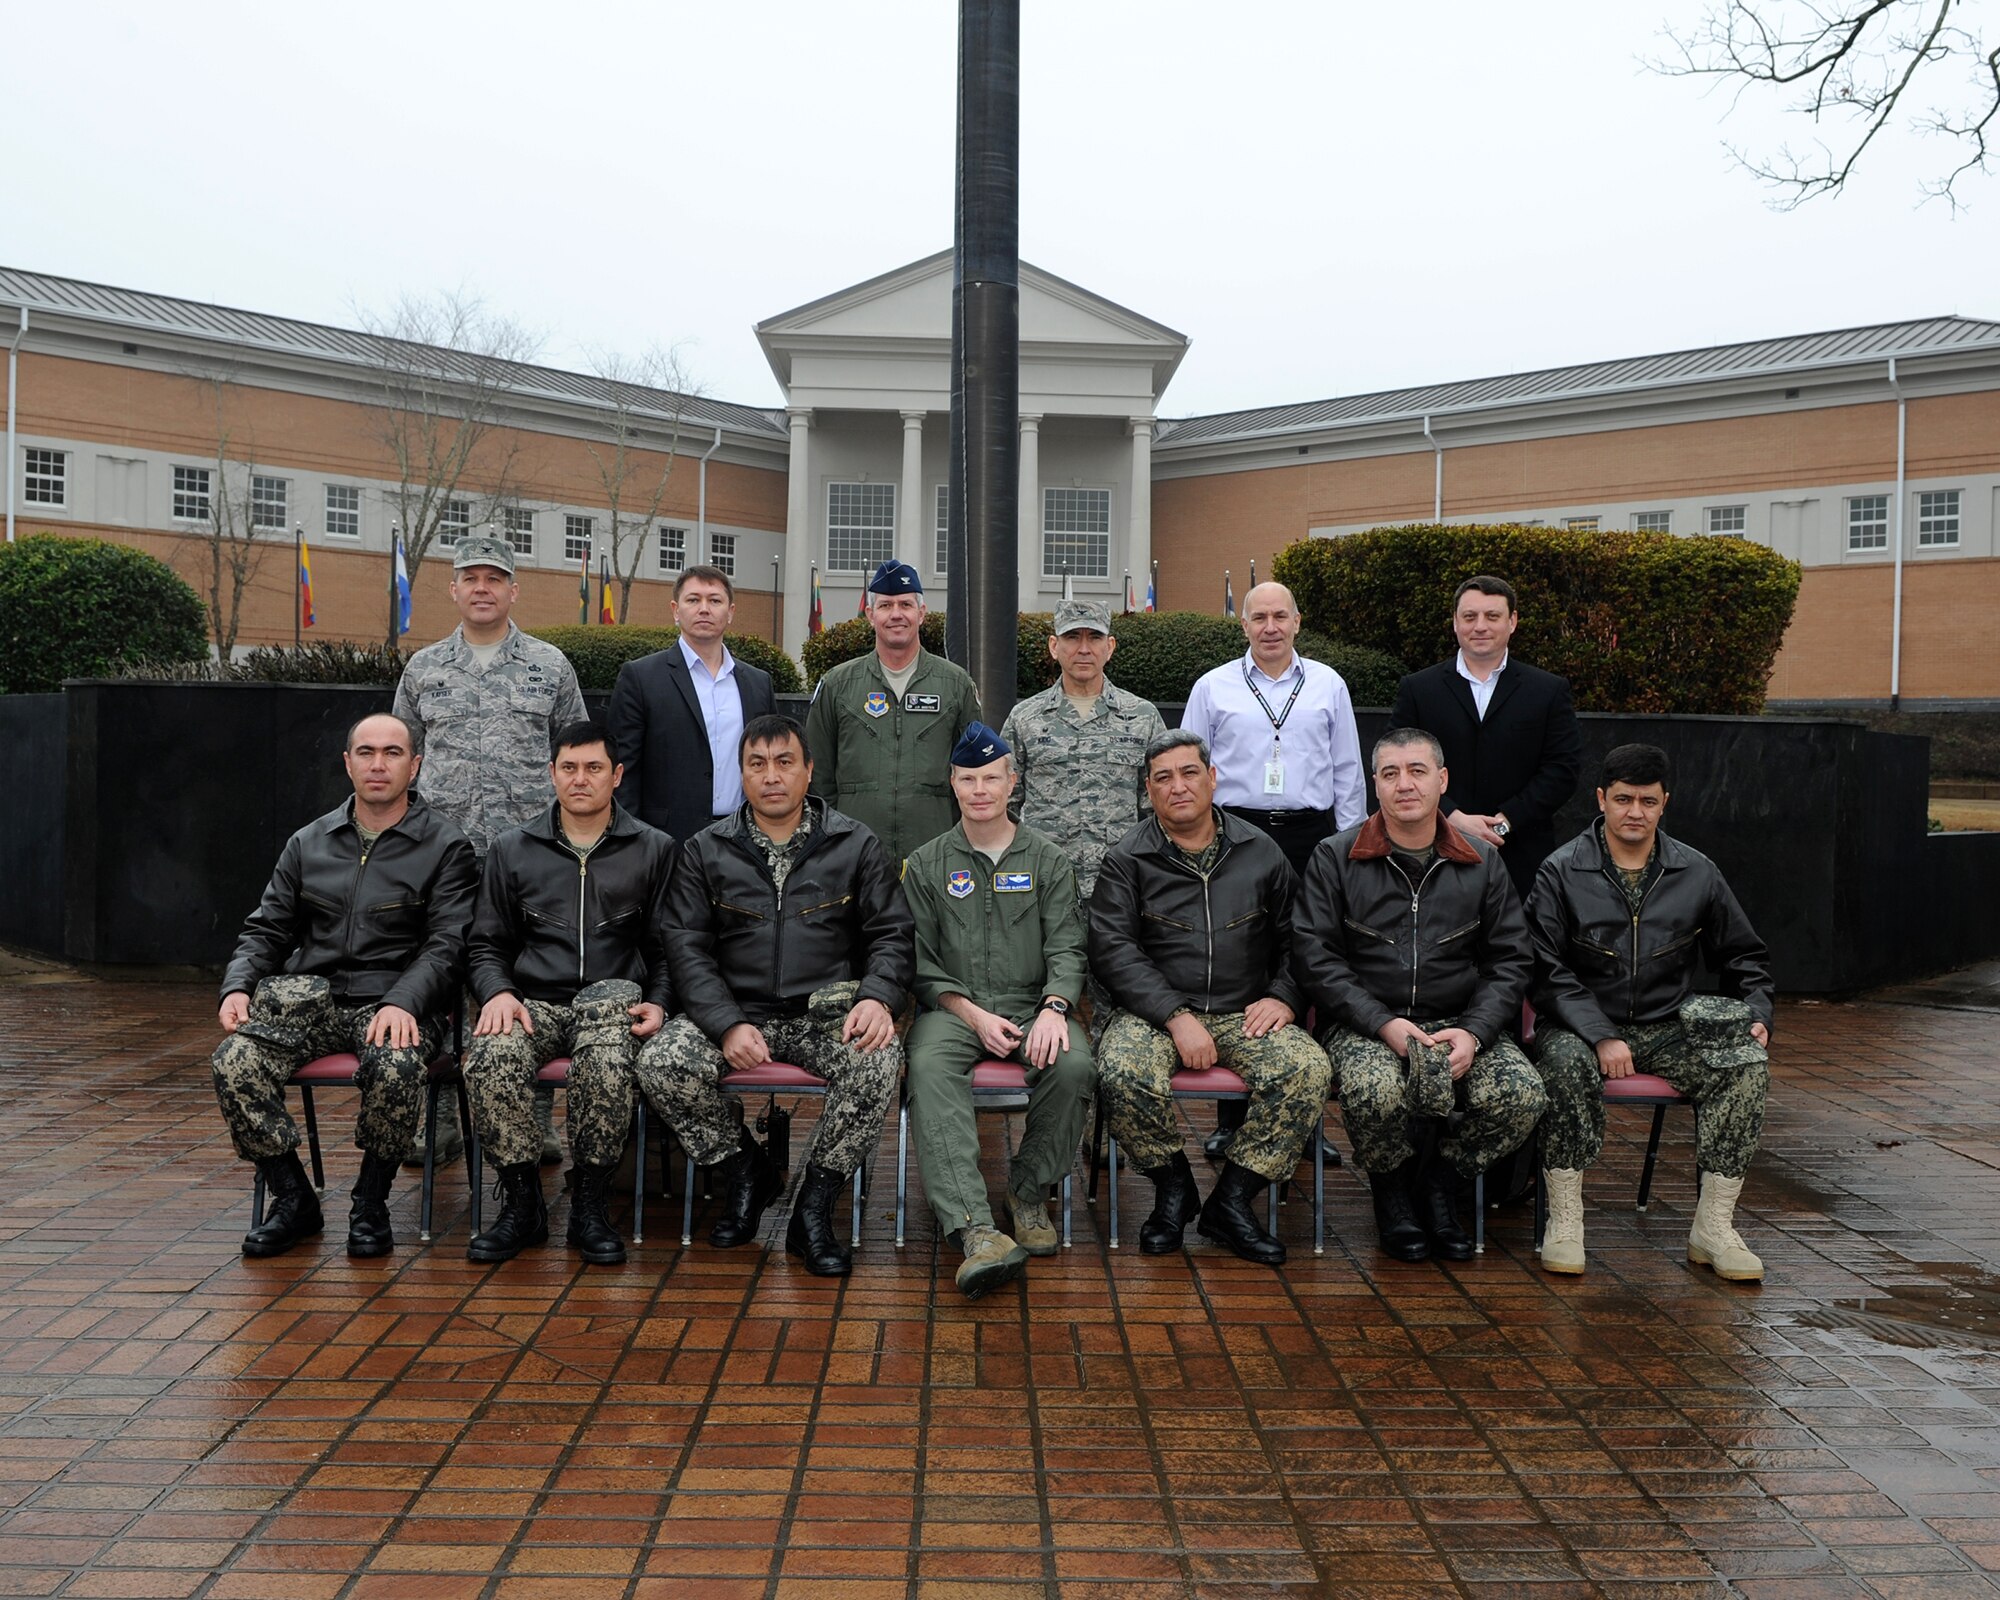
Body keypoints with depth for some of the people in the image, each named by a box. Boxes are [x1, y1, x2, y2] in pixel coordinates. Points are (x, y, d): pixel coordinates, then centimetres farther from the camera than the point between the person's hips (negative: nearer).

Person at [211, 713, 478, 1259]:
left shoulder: (445, 847, 3)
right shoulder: (308, 843, 16)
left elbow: (446, 945, -6)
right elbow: (265, 929, 16)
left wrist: (402, 1002, -24)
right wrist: (238, 987, -4)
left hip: (395, 1003, -4)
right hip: (311, 997, 4)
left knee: (395, 1068, -36)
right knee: (233, 1063, -23)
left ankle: (370, 1205, -10)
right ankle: (292, 1198, -3)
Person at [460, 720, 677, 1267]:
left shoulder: (653, 850, 12)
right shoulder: (513, 849, 15)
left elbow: (666, 947, 13)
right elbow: (487, 943, 17)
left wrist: (658, 1002, -5)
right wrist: (496, 992, -3)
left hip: (614, 1002, -1)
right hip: (534, 1002, 2)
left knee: (606, 1063, -37)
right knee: (490, 1060, -32)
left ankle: (590, 1207, -16)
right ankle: (522, 1204, -12)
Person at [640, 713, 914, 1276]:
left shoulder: (857, 846, 8)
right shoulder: (704, 852, 8)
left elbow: (892, 934, 5)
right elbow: (687, 949, 1)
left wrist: (877, 998, -17)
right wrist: (728, 1025, -16)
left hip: (826, 1013, -1)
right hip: (735, 1012, 1)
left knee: (879, 1061, -32)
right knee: (661, 1063, -25)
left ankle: (815, 1204, -12)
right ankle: (745, 1170, 2)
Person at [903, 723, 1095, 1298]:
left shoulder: (1049, 859, 12)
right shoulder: (926, 864, 11)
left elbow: (1067, 948, 3)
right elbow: (921, 961, 5)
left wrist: (1053, 1008, -17)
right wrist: (974, 1015, -10)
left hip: (1033, 1003, 1)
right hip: (952, 1007, 0)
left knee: (1074, 1066, -32)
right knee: (929, 1067, -34)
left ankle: (1029, 1195, -9)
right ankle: (977, 1229, -44)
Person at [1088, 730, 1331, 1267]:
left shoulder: (1261, 853, 13)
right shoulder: (1126, 861, 4)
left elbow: (1296, 936, 17)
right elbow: (1113, 950, -6)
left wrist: (1283, 996, -2)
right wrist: (1176, 1016, -17)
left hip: (1244, 1015, 2)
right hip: (1154, 1012, -2)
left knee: (1308, 1069, -26)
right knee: (1122, 1074, -33)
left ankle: (1230, 1201, -11)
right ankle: (1173, 1188, -4)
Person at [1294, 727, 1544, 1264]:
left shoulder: (1482, 862, 11)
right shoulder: (1336, 858, 3)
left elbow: (1509, 960, 9)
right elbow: (1314, 957, -4)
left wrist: (1473, 1031, -9)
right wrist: (1384, 1023, -16)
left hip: (1459, 1023, 3)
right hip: (1365, 1023, -3)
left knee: (1523, 1097, -24)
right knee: (1374, 1092, -35)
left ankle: (1436, 1181, 5)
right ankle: (1391, 1190, 1)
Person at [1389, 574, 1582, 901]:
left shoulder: (1550, 691, 9)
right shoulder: (1417, 689, 8)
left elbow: (1564, 768, 2)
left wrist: (1505, 820, -9)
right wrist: (1454, 819, -12)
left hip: (1522, 862, 0)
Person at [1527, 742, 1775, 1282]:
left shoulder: (1697, 873, 8)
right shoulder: (1561, 873, -3)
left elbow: (1743, 956, 20)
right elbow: (1547, 971, -10)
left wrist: (1756, 1014, 1)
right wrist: (1601, 1036, -21)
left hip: (1668, 1028, 3)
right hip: (1582, 1023, -3)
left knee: (1748, 1061, -23)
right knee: (1565, 1061, -36)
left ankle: (1714, 1225, -15)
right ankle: (1564, 1221, -24)